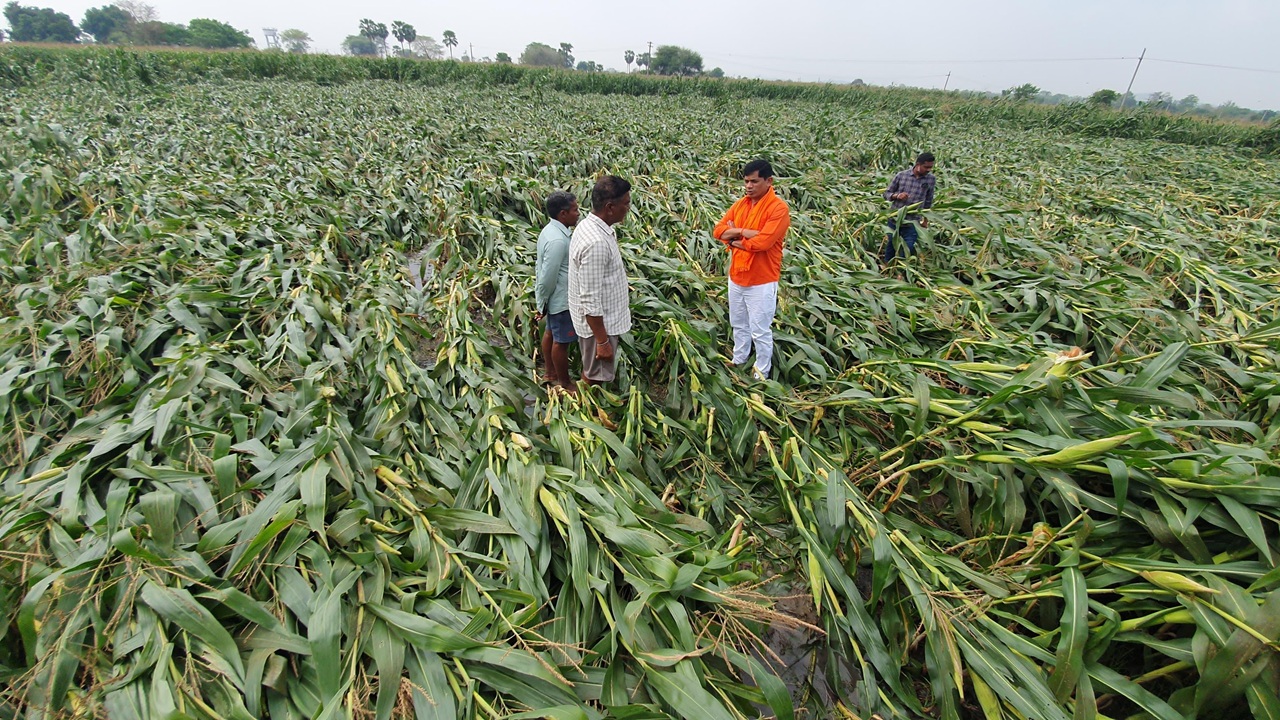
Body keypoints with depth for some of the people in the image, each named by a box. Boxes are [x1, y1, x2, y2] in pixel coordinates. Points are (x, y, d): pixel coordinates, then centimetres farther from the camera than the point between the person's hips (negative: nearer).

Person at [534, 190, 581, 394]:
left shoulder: (551, 230, 3)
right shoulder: (557, 240, -29)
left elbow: (543, 268, 11)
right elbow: (548, 276, -25)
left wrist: (542, 300, 17)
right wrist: (543, 304, -13)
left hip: (557, 297, 10)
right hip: (561, 300, -10)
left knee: (551, 334, 22)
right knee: (562, 341, 5)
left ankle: (551, 373, 39)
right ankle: (564, 383, 21)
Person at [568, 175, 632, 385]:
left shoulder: (590, 225, 0)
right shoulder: (596, 242, -32)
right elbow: (590, 301, -29)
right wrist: (602, 341, -23)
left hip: (601, 317, 9)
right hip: (598, 323, -9)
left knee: (591, 371, 27)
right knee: (594, 377, 12)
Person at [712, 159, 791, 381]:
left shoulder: (778, 208, -17)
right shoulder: (740, 204, 5)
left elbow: (762, 242, -27)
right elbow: (718, 230, -2)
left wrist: (734, 239, -12)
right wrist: (743, 232, -19)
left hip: (762, 282, -7)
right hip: (736, 277, 7)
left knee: (761, 332, 6)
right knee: (739, 325, 22)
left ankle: (761, 372, 22)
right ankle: (738, 362, 41)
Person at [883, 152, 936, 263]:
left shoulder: (931, 179, -1)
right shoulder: (901, 175, -5)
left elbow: (928, 201, 10)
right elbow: (887, 194, 3)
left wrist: (925, 220, 14)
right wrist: (897, 195, -18)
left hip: (912, 223, 0)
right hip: (895, 219, 0)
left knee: (907, 250, -2)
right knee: (890, 246, 13)